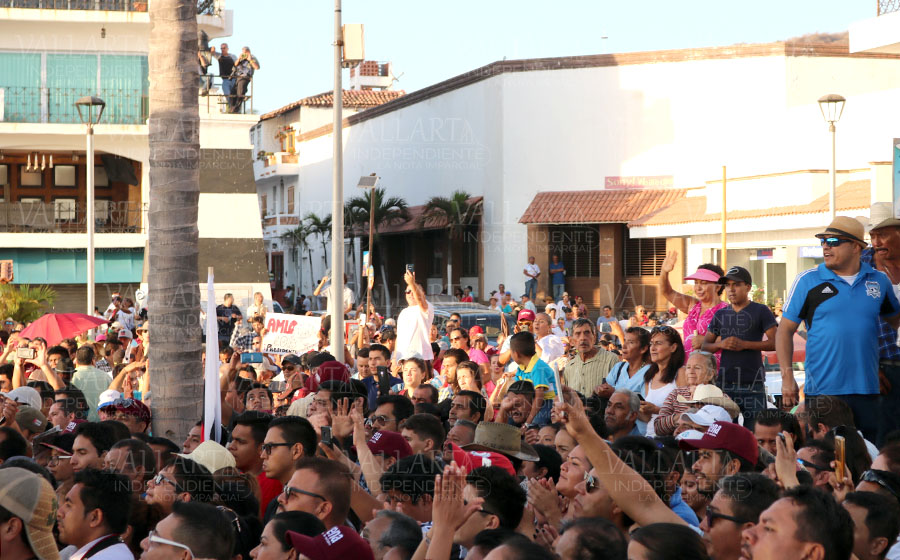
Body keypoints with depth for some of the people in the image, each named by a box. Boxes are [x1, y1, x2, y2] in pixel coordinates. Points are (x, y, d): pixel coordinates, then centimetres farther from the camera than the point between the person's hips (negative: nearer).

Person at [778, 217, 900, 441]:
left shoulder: (879, 281, 8)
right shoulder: (808, 281, 1)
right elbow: (785, 330, 2)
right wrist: (787, 377, -5)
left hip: (866, 390, 2)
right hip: (822, 390, -2)